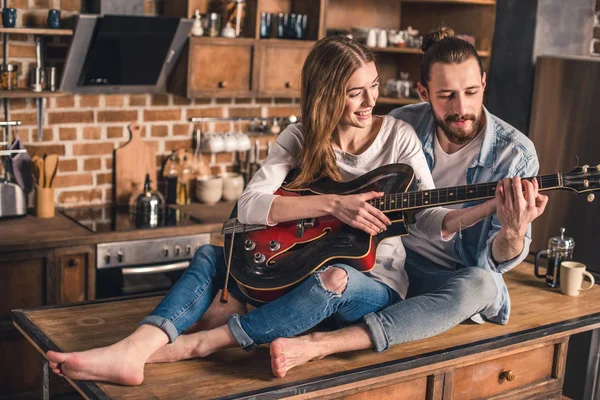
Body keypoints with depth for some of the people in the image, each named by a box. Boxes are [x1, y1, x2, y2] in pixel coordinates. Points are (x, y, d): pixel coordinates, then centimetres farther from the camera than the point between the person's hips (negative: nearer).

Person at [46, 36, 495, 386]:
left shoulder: (398, 136, -6)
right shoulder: (300, 140, -3)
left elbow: (432, 218, -10)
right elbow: (248, 206, -17)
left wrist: (488, 208, -29)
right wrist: (333, 204, -28)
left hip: (374, 283, -3)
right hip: (301, 267, 3)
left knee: (332, 281, -37)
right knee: (212, 254, -11)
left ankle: (197, 344, -29)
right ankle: (133, 350, -32)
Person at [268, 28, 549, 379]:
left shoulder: (514, 153, -13)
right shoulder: (403, 124, -6)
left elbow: (493, 262, -15)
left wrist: (513, 232, -39)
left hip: (456, 276, -3)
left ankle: (318, 345, -45)